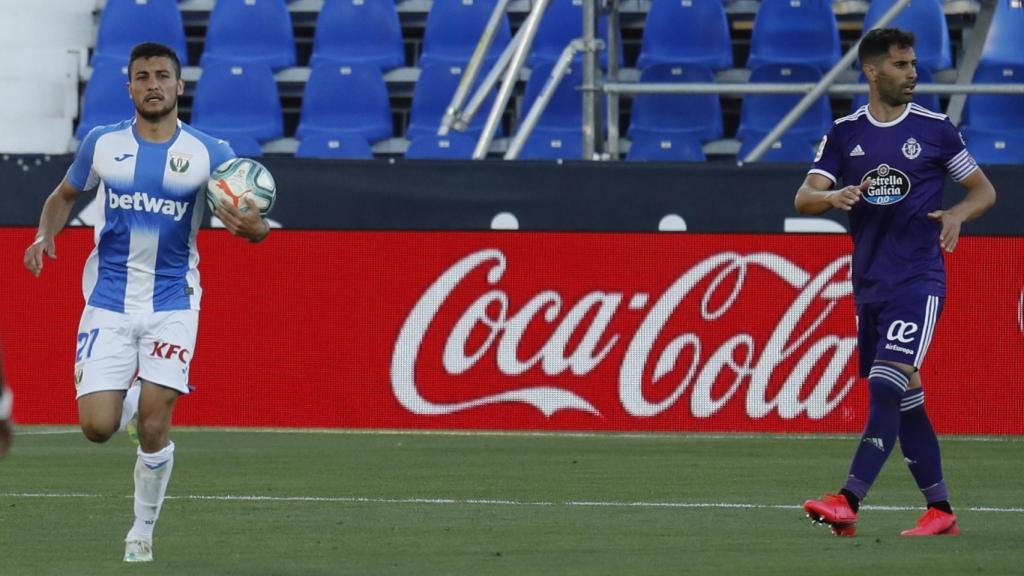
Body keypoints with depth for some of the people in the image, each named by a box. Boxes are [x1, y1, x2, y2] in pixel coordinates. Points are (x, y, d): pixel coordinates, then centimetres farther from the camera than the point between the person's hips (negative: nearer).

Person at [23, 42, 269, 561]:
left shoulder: (208, 154, -4)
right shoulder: (102, 143, 1)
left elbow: (248, 220, -5)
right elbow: (64, 195, 16)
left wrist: (254, 228, -30)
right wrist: (45, 235, -4)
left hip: (171, 305, -1)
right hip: (108, 304, 1)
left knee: (153, 426, -11)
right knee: (97, 426, -7)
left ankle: (143, 531, 9)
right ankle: (129, 398, 30)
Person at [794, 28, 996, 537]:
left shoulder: (935, 129, 0)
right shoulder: (845, 133, 6)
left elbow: (984, 190, 7)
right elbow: (804, 198, 1)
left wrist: (957, 214, -14)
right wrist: (833, 196, -22)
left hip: (918, 280, -4)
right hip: (869, 283, 4)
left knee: (887, 386, -18)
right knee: (905, 399, 8)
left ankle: (848, 502, -25)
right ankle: (940, 510, 16)